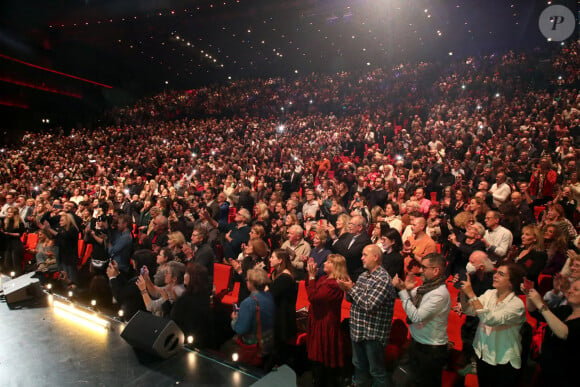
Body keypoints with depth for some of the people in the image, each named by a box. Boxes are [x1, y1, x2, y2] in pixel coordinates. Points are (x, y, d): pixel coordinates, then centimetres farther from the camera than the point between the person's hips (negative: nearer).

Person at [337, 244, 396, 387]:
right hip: (358, 330, 8)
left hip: (373, 333, -8)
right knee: (359, 365, 24)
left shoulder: (383, 279, -20)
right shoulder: (363, 275, 7)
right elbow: (351, 299, 12)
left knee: (376, 370, 9)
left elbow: (369, 306, -27)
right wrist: (347, 289, -10)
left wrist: (351, 289, -19)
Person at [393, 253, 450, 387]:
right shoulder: (425, 286, -1)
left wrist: (402, 290, -25)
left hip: (431, 351, -8)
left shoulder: (440, 294, -26)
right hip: (417, 343, 8)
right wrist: (406, 289, -11)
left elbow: (416, 317, -28)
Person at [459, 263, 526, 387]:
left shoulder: (517, 304, -20)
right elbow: (468, 310, -6)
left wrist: (471, 294, -34)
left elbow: (490, 319, -33)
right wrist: (462, 291, -22)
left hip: (504, 363, -5)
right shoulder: (489, 294, -2)